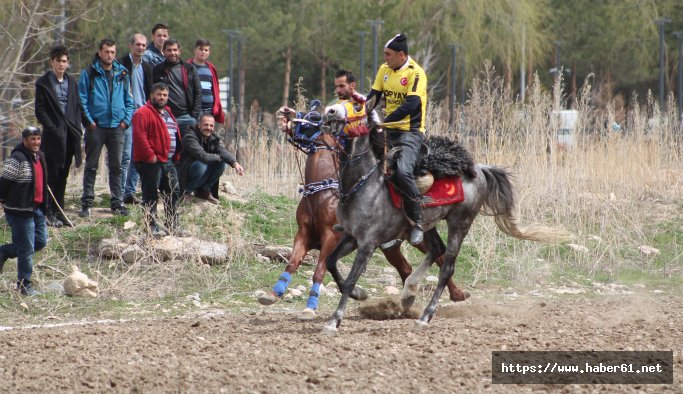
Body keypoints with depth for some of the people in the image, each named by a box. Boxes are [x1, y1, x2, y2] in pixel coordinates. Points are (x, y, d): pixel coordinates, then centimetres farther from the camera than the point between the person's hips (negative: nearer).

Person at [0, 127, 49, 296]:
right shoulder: (17, 159, -19)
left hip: (37, 208, 9)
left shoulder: (39, 156, 11)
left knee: (41, 241, 15)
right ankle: (24, 285, 8)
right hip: (21, 210, -9)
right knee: (26, 248, -3)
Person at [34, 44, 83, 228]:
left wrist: (76, 128, 3)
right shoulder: (43, 83, -3)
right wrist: (52, 128, -13)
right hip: (53, 136, -5)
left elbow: (78, 107, 16)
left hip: (70, 135, 5)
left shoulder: (71, 82, 13)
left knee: (62, 176, 9)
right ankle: (49, 213, -1)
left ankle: (59, 212, 15)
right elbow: (40, 110, -6)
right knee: (52, 175, -4)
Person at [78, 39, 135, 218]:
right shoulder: (89, 73, -1)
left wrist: (126, 119, 2)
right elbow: (82, 99, -2)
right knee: (91, 167, 2)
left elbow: (129, 100, 15)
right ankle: (87, 203, 5)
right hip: (96, 127, -3)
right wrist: (89, 120, -10)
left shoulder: (122, 74, 10)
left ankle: (117, 202, 13)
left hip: (116, 127, 3)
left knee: (116, 167, 7)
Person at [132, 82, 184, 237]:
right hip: (150, 162, -9)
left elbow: (175, 135, 27)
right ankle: (153, 226, -3)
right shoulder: (143, 113, -11)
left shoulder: (167, 113, 19)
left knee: (173, 192, 12)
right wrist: (150, 156, -22)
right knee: (151, 195, -4)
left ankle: (173, 225, 20)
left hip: (168, 161, 9)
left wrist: (176, 155, 17)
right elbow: (140, 137, -20)